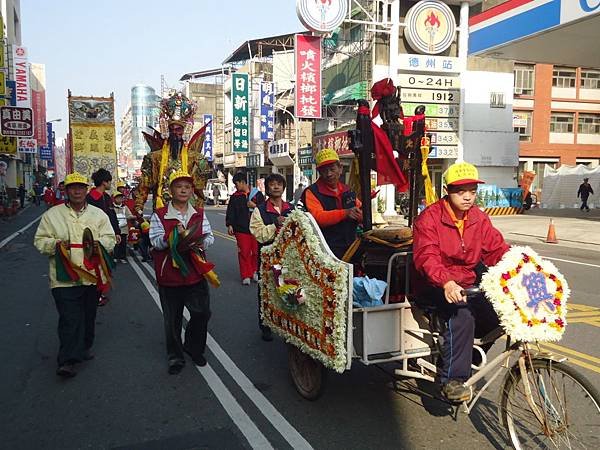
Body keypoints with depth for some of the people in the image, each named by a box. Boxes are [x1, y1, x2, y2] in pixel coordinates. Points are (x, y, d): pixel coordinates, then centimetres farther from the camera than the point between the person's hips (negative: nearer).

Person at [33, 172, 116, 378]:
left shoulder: (98, 214, 9)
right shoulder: (52, 214, 4)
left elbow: (110, 238, 7)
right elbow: (40, 240, 5)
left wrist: (99, 243, -15)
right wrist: (55, 244, -15)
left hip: (91, 274, 3)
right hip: (65, 276, -3)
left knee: (88, 316, 15)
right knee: (70, 318, -9)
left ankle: (84, 347, 35)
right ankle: (67, 360, -4)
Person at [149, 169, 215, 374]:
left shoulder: (199, 214, 8)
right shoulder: (159, 215, -4)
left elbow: (209, 236, 5)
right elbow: (155, 241, -11)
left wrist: (201, 243, -16)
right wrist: (174, 236, -27)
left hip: (196, 274, 3)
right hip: (169, 275, -3)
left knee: (202, 313, 8)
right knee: (173, 319, 9)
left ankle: (194, 348, 33)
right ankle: (175, 357, 26)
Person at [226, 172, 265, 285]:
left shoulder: (257, 194, 4)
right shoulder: (235, 197, 9)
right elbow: (230, 212, 7)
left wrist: (254, 206, -12)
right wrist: (229, 225, -3)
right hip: (241, 229, 1)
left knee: (256, 251, 5)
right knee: (244, 252, -2)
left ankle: (254, 272, 23)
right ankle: (246, 276, 6)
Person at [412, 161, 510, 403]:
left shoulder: (479, 218, 9)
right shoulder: (429, 218, -11)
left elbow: (498, 249, 3)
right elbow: (426, 257, -24)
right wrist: (446, 283, -42)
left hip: (467, 285, 6)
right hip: (435, 287, -6)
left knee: (498, 311, -18)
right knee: (461, 315, -32)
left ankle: (463, 358, 5)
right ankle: (452, 379, -21)